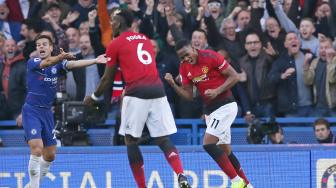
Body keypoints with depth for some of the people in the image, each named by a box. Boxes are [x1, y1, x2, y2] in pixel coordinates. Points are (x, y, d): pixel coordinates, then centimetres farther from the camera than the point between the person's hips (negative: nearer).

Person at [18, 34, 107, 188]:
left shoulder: (58, 64, 4)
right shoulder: (32, 63, -6)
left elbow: (73, 64, -14)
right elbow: (47, 63, -28)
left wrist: (95, 61, -31)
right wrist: (60, 57, -50)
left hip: (47, 112, 5)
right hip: (31, 111, -5)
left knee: (50, 155, 10)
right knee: (37, 149, -21)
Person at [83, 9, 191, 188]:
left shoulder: (115, 44, 5)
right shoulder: (146, 39, 22)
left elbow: (108, 78, 10)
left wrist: (94, 97, 27)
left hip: (137, 93, -5)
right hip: (158, 90, 5)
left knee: (131, 140, 8)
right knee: (163, 140, 4)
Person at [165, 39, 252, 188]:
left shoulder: (210, 57, -15)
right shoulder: (184, 68, 4)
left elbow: (234, 77, -12)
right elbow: (188, 95, 5)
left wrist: (216, 91, -21)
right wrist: (173, 84, -10)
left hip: (225, 105, -7)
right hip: (209, 109, 7)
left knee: (208, 143, -18)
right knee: (224, 150, 10)